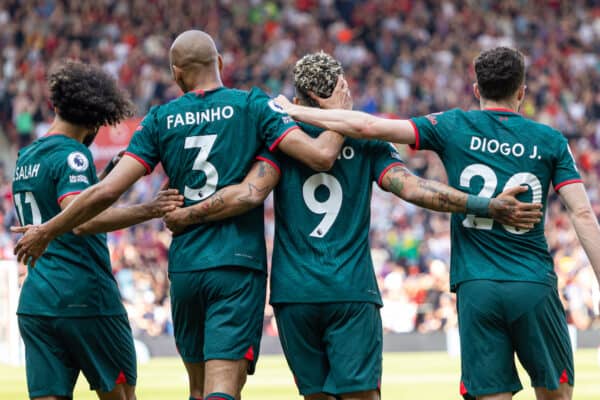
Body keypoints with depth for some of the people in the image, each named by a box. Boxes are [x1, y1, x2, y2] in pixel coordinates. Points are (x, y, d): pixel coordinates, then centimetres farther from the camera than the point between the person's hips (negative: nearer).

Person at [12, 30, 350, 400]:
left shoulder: (161, 119, 6)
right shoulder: (252, 105, -1)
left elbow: (106, 192, 0)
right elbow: (321, 156, -10)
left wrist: (46, 232, 12)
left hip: (184, 267, 3)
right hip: (238, 264, -3)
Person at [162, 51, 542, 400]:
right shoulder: (366, 139, 6)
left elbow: (250, 193, -10)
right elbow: (411, 187, -6)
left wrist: (186, 216, 1)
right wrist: (489, 206, -8)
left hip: (294, 291, 1)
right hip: (353, 291, -1)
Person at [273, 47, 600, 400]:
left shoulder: (454, 127, 4)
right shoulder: (551, 141, 5)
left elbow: (368, 126, -3)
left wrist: (295, 111, 8)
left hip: (476, 288, 0)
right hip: (535, 287, 0)